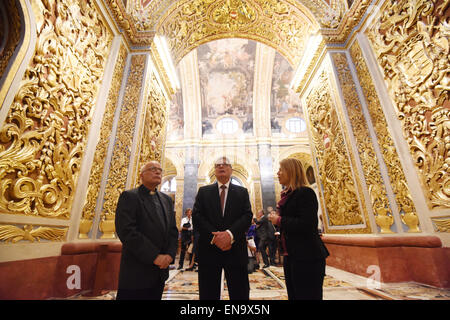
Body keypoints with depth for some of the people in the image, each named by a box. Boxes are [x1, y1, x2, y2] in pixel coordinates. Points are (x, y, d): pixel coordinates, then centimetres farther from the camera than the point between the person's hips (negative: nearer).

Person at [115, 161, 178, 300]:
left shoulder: (167, 199, 10)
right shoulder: (129, 196, -7)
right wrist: (154, 256, -19)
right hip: (136, 272, -5)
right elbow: (126, 231, -18)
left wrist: (170, 254, -7)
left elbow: (173, 230, 9)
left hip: (161, 270, 6)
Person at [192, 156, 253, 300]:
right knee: (208, 294, 12)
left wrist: (230, 234, -19)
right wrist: (214, 236, -15)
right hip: (209, 249, 0)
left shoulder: (242, 192, 9)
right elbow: (196, 216, -2)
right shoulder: (203, 191, 9)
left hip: (235, 249, 0)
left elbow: (248, 216, -2)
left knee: (240, 294, 10)